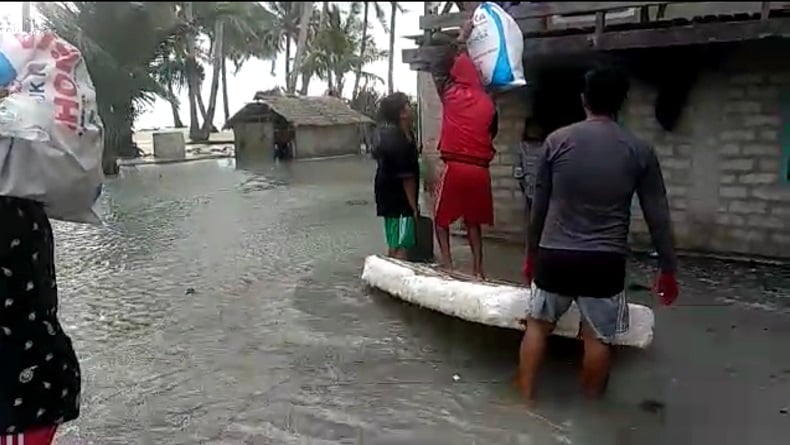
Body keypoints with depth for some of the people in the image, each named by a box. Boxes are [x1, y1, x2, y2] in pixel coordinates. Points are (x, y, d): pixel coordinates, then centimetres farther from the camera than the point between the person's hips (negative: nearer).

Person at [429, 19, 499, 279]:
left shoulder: (450, 95, 1)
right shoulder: (487, 102, 6)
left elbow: (436, 68, 18)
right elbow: (492, 134, 13)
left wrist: (460, 40, 23)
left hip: (455, 166, -3)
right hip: (480, 169, 3)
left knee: (441, 218, 11)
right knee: (473, 221, 15)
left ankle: (447, 263, -1)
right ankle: (478, 269, 10)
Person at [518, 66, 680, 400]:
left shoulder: (557, 141, 0)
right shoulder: (639, 151, -1)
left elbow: (539, 205, 5)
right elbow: (657, 216, 1)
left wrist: (532, 252, 16)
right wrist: (667, 269, 10)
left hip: (555, 255, 1)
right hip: (605, 260, -1)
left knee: (537, 324, 17)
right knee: (598, 336, 11)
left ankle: (525, 398, 23)